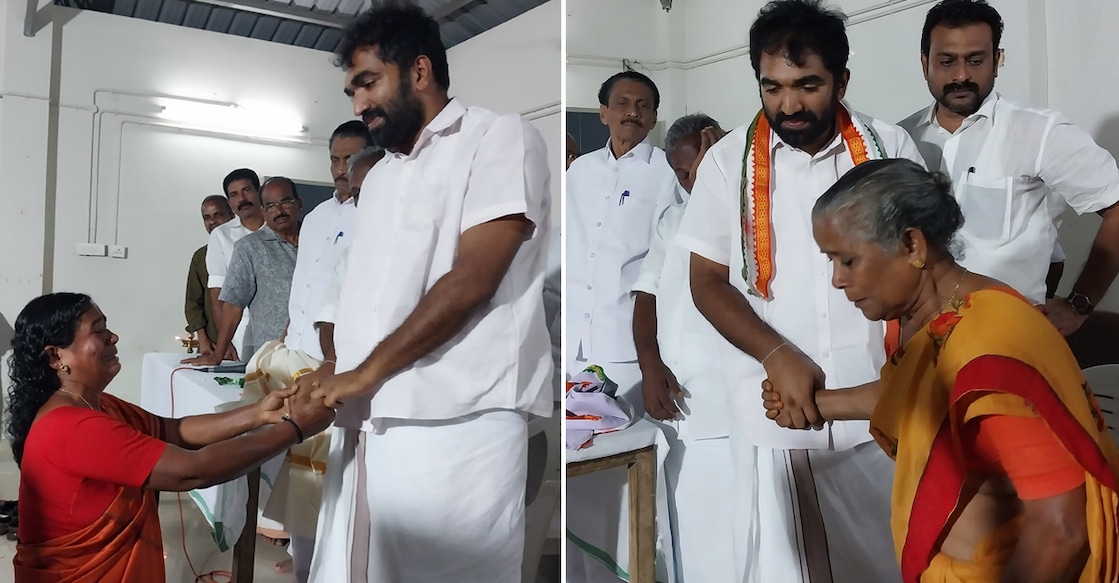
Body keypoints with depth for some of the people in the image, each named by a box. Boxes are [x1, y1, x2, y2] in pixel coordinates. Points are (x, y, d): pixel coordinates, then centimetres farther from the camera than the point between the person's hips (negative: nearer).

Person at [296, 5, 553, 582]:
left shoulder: (501, 138, 0)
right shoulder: (380, 175, 23)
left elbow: (471, 281, -12)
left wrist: (364, 373, -9)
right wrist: (331, 382, 4)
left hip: (454, 426, -7)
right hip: (365, 426, 7)